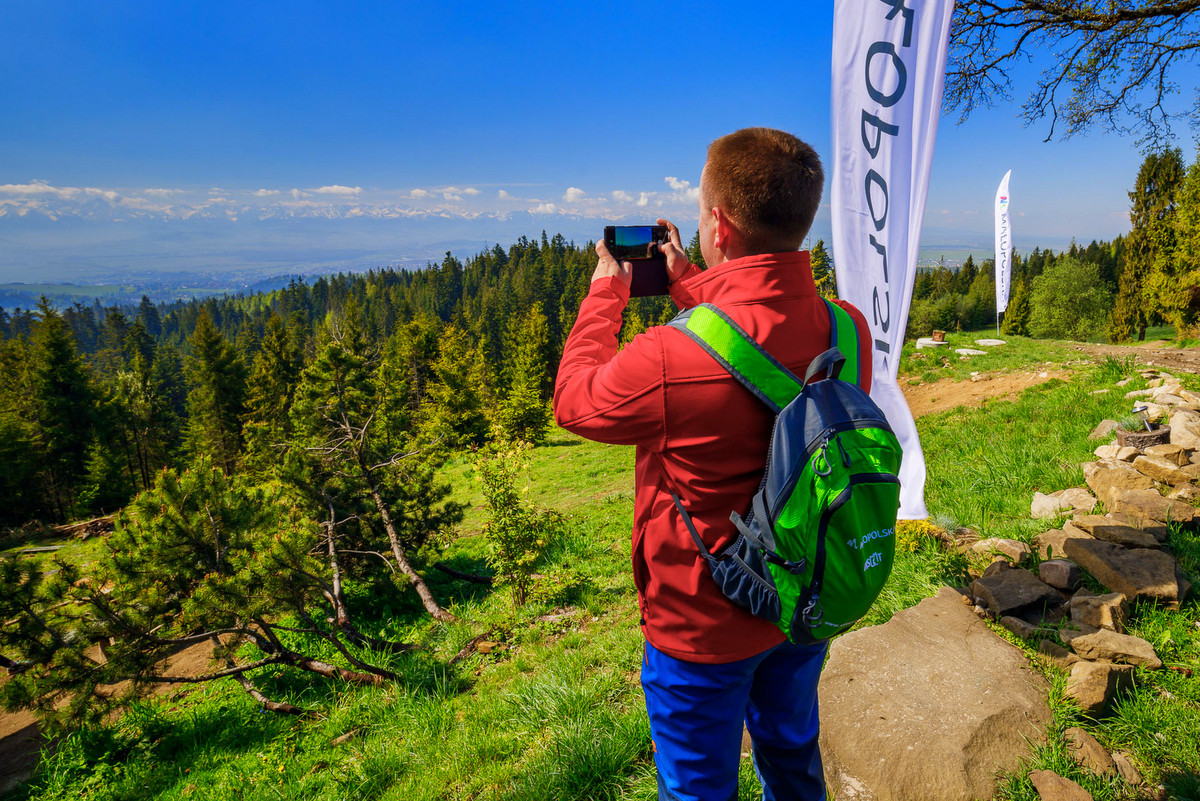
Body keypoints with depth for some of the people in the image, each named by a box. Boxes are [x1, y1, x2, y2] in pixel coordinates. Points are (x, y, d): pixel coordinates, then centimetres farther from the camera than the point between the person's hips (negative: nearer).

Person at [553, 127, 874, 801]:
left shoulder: (672, 359, -35)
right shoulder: (848, 329, -13)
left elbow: (574, 400, -14)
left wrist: (607, 292, -1)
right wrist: (688, 283, 13)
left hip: (704, 625, -6)